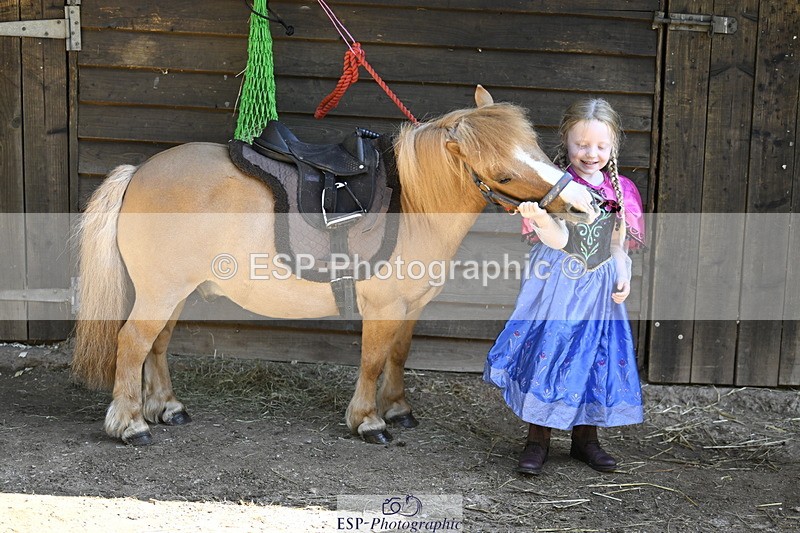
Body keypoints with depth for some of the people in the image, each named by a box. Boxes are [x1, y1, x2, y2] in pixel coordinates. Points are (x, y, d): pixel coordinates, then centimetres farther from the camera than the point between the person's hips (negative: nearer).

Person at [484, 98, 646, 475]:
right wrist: (541, 220, -41)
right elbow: (559, 240, -21)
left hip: (600, 290, 4)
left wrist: (624, 277, -4)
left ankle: (585, 437, 27)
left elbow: (619, 244, 12)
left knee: (593, 358, 10)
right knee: (546, 352, -1)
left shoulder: (621, 190, 5)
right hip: (556, 285, -4)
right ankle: (537, 440, 13)